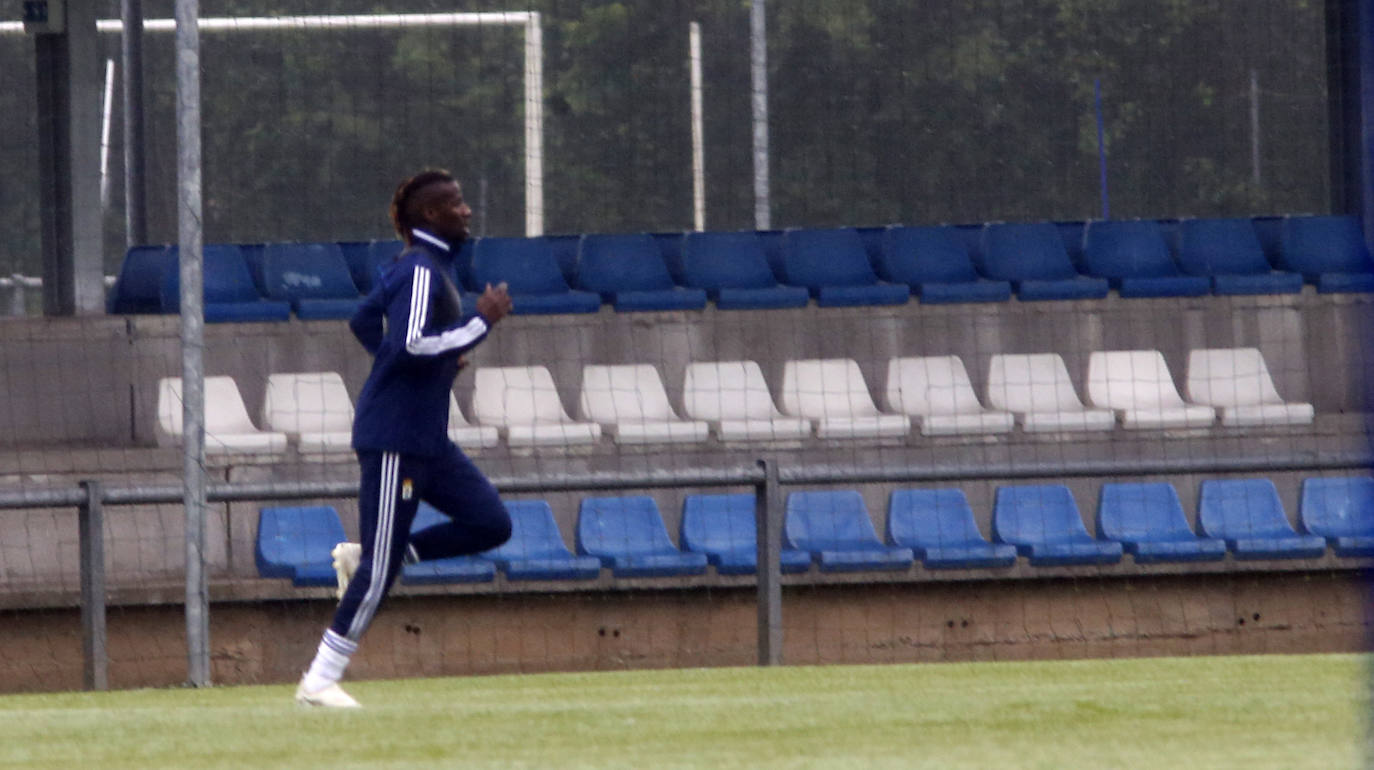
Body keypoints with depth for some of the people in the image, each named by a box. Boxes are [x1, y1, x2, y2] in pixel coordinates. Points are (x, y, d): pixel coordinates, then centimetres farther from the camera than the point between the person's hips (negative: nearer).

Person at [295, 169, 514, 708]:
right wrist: (482, 322, -21)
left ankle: (363, 558, 10)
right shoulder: (421, 273, -16)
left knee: (490, 524, 5)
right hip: (395, 438, -10)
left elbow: (364, 322, 25)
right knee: (380, 569, -7)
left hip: (427, 440, 10)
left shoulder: (421, 267, 14)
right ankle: (320, 681, 0)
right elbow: (412, 346, -27)